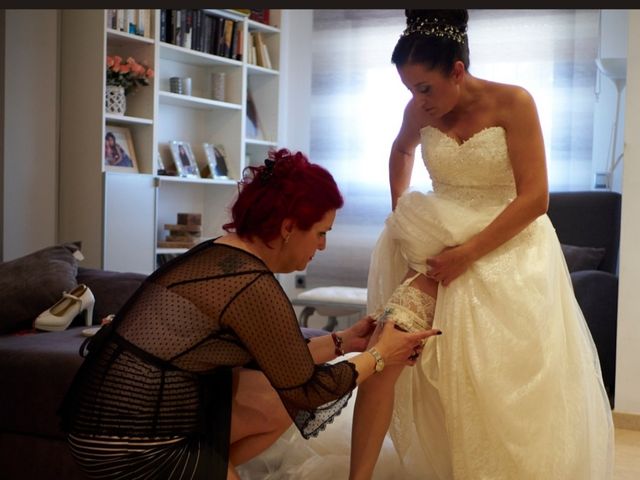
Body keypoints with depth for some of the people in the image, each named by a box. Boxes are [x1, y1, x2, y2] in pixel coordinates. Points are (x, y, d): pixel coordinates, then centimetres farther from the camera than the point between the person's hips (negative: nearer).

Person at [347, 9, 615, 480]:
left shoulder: (513, 103, -13)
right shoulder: (420, 111, -1)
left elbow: (535, 198, -16)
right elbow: (401, 150, 25)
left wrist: (468, 254, -19)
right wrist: (399, 207, 14)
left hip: (507, 250, -3)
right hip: (437, 245, 3)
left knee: (506, 383, 0)